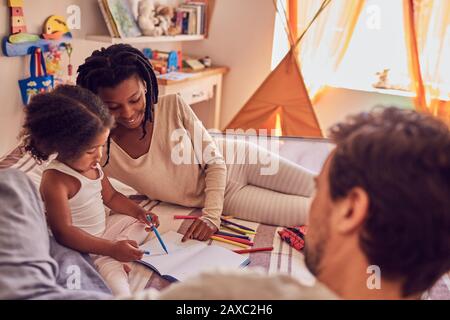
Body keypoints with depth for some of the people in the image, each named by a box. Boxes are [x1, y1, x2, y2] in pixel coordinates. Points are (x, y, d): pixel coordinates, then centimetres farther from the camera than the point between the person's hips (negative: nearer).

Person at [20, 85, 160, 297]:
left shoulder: (91, 165, 0)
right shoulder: (55, 180, -27)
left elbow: (111, 196, 14)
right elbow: (63, 232, -28)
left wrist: (139, 212, -2)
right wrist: (111, 248, -30)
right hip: (81, 245, -9)